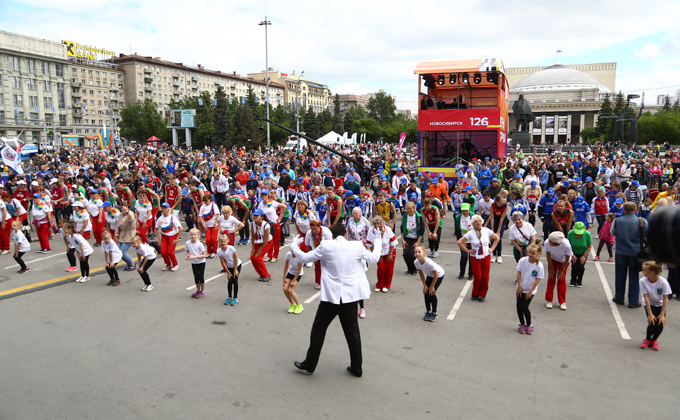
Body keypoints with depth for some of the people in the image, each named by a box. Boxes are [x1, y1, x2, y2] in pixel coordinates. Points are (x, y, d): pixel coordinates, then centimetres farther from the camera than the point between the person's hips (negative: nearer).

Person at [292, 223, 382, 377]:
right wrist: (378, 242, 33)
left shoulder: (326, 246, -9)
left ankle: (310, 364, 21)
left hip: (331, 296, -2)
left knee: (319, 329, 12)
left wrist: (293, 246, 19)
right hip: (350, 295, 3)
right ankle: (356, 368, 22)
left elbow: (304, 258, -1)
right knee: (352, 330, 14)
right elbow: (374, 258, 14)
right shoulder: (357, 247, -2)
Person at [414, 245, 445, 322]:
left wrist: (432, 286, -17)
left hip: (439, 275, -5)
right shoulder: (416, 262, -23)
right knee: (426, 292, -1)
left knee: (432, 293, -11)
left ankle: (434, 313, 8)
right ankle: (428, 312, 17)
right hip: (429, 275, 6)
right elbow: (421, 273, -5)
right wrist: (424, 285, -4)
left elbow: (436, 275, -27)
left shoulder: (429, 263, -41)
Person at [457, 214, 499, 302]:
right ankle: (475, 294, 18)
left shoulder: (486, 231, -2)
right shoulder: (470, 233, -8)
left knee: (485, 277, 2)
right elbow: (459, 242, -6)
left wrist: (492, 248, 5)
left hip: (486, 257, 2)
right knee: (477, 277, -3)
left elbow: (497, 238, 12)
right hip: (475, 258, -2)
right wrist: (468, 250, -6)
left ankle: (482, 295, 18)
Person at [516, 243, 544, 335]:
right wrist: (519, 287, -5)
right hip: (521, 288, 3)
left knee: (525, 307, -5)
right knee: (519, 306, 3)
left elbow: (538, 280, -13)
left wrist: (530, 291, -10)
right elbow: (519, 273, -5)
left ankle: (529, 325, 17)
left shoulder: (539, 266, -19)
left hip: (530, 290, -3)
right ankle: (522, 324, 23)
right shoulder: (523, 260, -14)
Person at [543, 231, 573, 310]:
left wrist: (562, 269, -11)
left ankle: (562, 302, 12)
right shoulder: (547, 242, -36)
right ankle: (549, 300, 12)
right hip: (553, 259, 2)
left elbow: (567, 259, -21)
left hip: (563, 260, -1)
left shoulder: (566, 245, -41)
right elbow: (548, 255, -16)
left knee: (561, 279, -2)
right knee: (551, 278, 0)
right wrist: (551, 268, -8)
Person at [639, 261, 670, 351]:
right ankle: (647, 339, 13)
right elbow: (646, 298, -19)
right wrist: (650, 314, -21)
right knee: (652, 323, -19)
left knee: (660, 324, -16)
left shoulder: (663, 282, -26)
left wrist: (662, 315, -20)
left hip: (660, 305, 0)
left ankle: (654, 339, 17)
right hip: (649, 304, 0)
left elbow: (665, 299, -18)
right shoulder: (643, 281, -22)